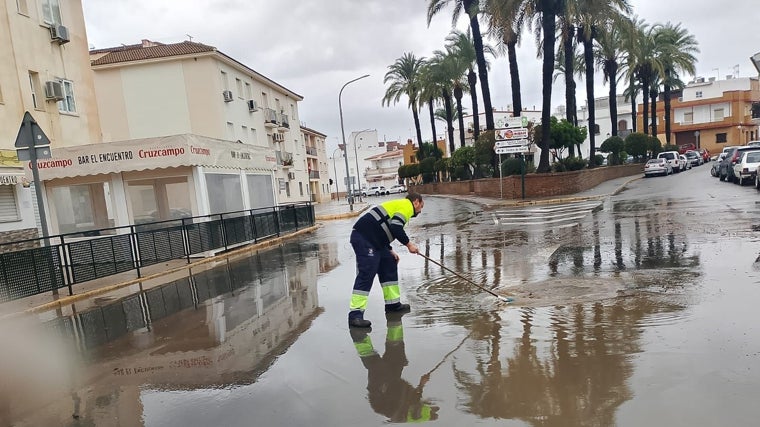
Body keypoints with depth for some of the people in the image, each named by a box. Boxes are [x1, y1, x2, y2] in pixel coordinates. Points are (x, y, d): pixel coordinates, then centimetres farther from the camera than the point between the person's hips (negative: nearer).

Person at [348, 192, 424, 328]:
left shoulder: (398, 205, 28)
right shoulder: (407, 205, -2)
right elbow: (396, 227, -18)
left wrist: (389, 250, 19)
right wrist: (408, 244, -5)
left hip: (372, 240, 11)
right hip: (363, 239, -11)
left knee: (389, 265, 17)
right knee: (366, 274, -14)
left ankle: (393, 303, 27)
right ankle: (355, 315, -14)